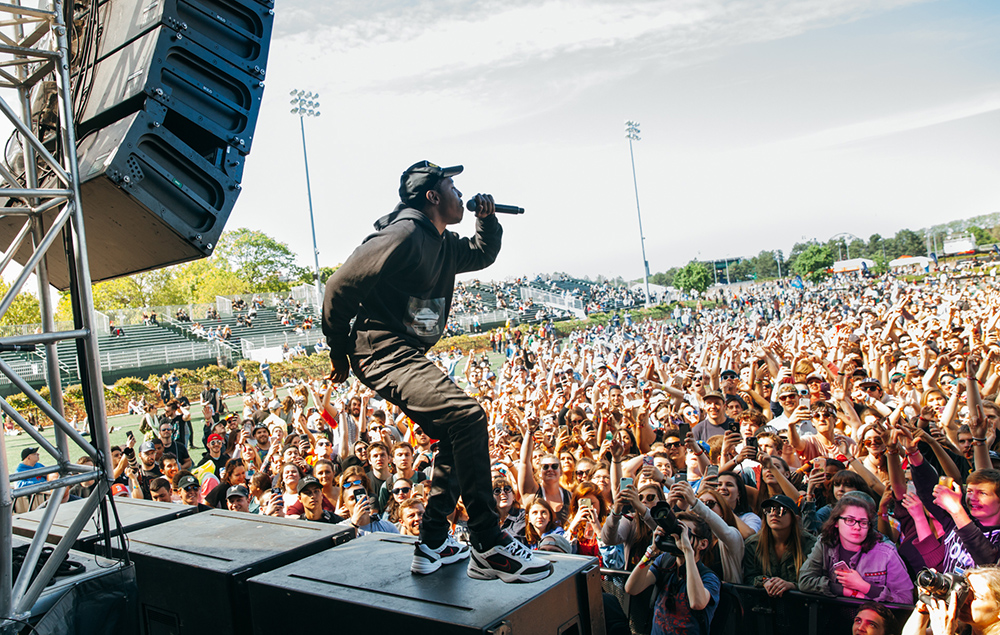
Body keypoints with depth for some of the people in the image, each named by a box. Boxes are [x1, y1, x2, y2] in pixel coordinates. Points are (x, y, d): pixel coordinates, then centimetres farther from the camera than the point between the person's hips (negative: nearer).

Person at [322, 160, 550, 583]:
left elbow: (483, 255, 34)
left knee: (456, 438, 15)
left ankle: (433, 545, 23)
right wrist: (340, 355, -8)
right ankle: (488, 549, -19)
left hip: (409, 356, 11)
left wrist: (487, 218, 13)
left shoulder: (444, 245, 13)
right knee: (467, 417, -26)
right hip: (383, 353, -11)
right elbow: (339, 287, -16)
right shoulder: (403, 236, -17)